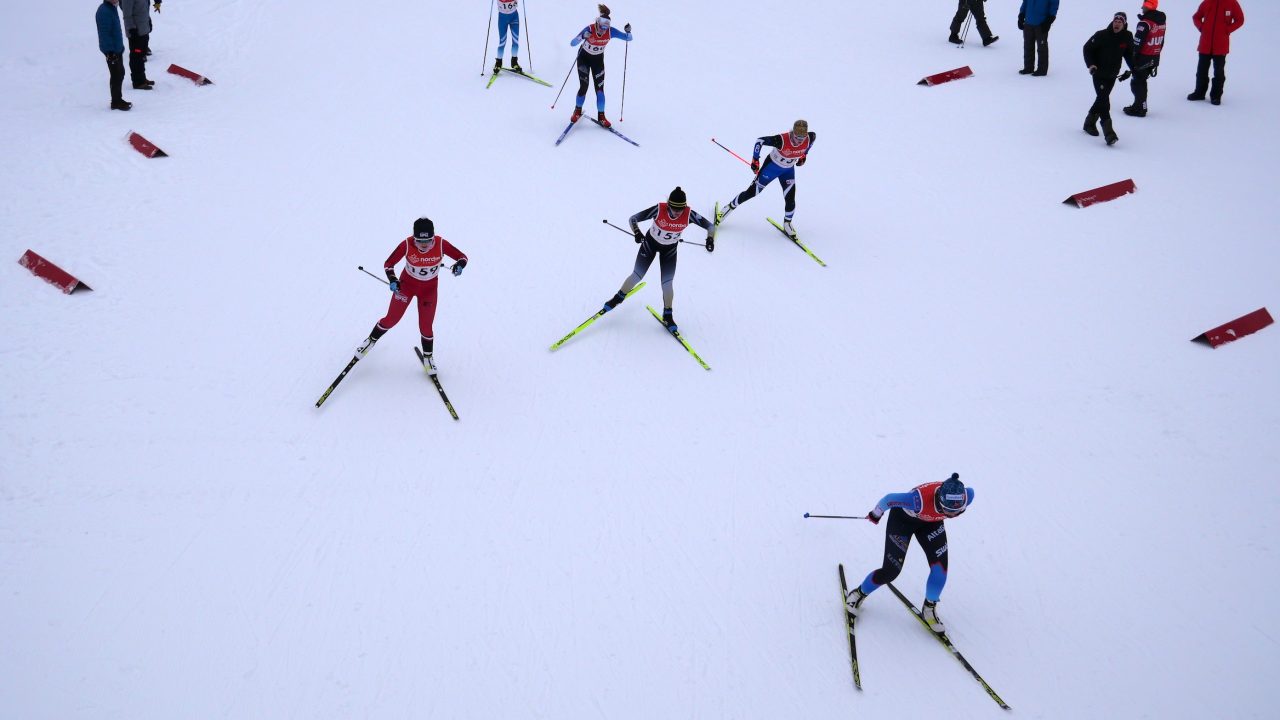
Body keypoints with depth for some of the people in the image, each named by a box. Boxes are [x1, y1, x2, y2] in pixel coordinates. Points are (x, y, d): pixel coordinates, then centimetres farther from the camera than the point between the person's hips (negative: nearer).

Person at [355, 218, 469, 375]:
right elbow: (388, 264, -17)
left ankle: (428, 356, 32)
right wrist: (392, 280, -35)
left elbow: (462, 256, -15)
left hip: (429, 289, 1)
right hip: (406, 284, 0)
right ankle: (371, 340, 37)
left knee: (425, 327, 5)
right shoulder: (407, 245, -30)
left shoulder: (441, 244, -28)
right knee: (391, 319, 9)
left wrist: (459, 265, -38)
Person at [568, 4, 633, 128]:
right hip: (584, 58, -2)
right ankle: (578, 111, 16)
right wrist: (582, 37, -52)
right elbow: (572, 43, -34)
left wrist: (628, 32, -37)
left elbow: (628, 38, -15)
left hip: (598, 60, 2)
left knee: (599, 88, -5)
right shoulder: (589, 29, -31)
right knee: (584, 86, -8)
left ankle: (601, 116, 5)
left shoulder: (611, 31, -24)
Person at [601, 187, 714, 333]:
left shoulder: (689, 214, -29)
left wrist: (710, 239, -36)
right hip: (651, 243, -1)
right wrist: (637, 233, -43)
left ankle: (667, 316, 20)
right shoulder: (659, 210, -34)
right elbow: (633, 219, -25)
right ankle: (619, 298, 34)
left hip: (670, 249, 1)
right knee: (637, 276, 7)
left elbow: (710, 226, -16)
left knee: (667, 283, 0)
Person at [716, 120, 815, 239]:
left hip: (788, 170, 3)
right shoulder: (782, 140, -37)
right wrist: (755, 160, -23)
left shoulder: (810, 139, -24)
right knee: (753, 191, 3)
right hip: (771, 165, -3)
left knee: (790, 199, -4)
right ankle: (731, 206, 25)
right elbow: (760, 141, -28)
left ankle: (787, 224, 21)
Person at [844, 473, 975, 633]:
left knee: (940, 568, -11)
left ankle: (929, 608, 15)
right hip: (903, 518, -4)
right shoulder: (920, 500, -46)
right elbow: (889, 499, -29)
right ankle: (859, 593, 27)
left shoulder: (966, 497, -34)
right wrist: (876, 514, -7)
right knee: (891, 571, -2)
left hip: (931, 521, 4)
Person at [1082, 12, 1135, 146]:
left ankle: (1089, 123, 35)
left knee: (1102, 99, 14)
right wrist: (1091, 65, -16)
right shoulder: (1102, 35, -15)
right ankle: (1109, 132, -20)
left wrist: (1131, 69, 1)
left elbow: (1129, 54, 13)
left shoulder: (1127, 37, -4)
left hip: (1113, 75, 5)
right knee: (1104, 100, -14)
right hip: (1099, 73, -5)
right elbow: (1087, 48, -4)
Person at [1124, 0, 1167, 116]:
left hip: (1143, 59, -8)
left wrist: (1132, 58, -10)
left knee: (1137, 83, 2)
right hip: (1154, 58, 8)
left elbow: (1137, 43, -20)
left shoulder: (1145, 23, -21)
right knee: (1141, 81, 21)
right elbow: (1161, 42, 12)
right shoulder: (1161, 21, 6)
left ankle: (1140, 108, 3)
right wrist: (1155, 56, 20)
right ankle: (1139, 106, 30)